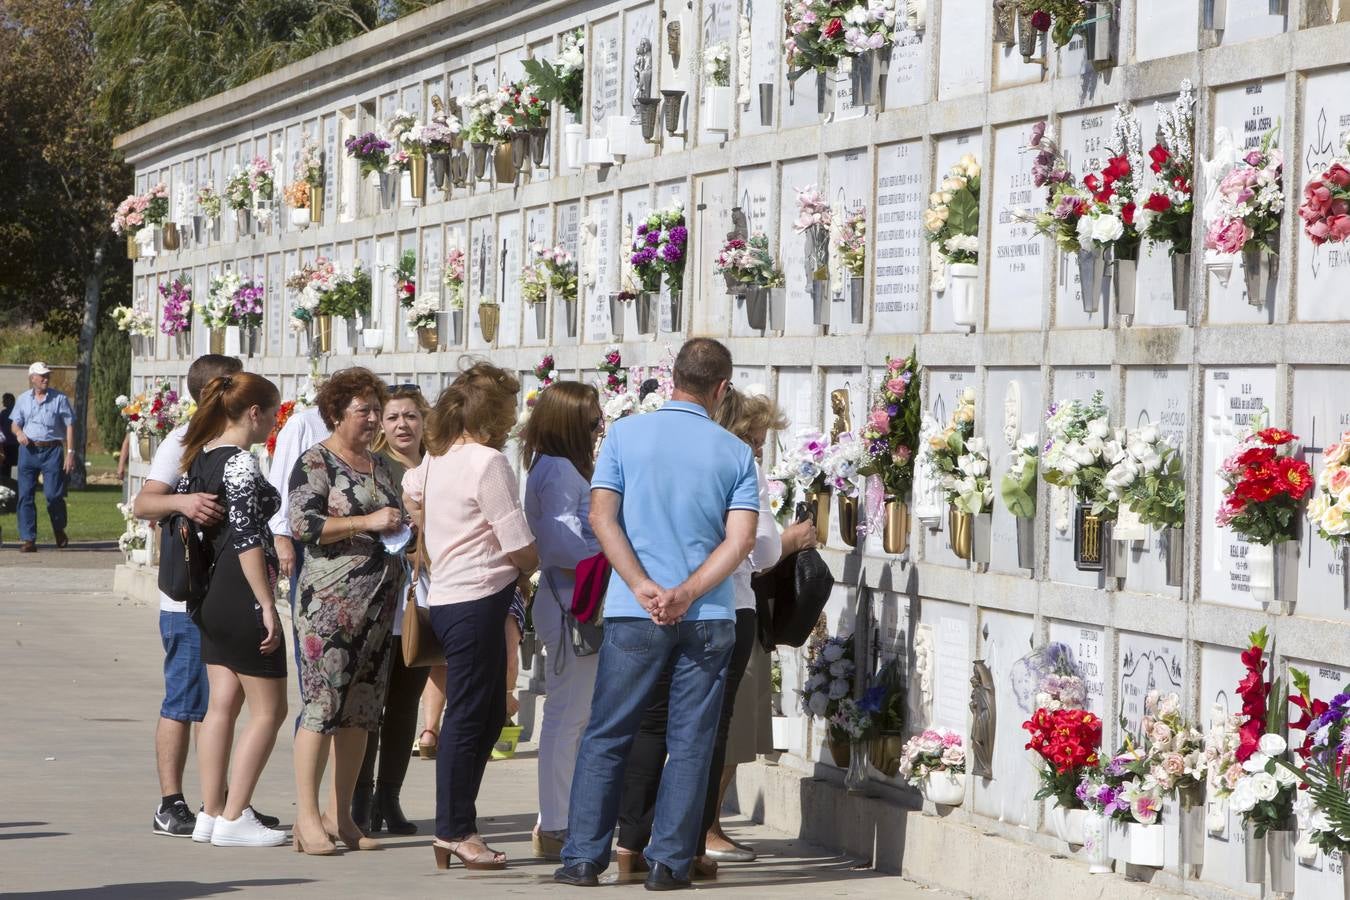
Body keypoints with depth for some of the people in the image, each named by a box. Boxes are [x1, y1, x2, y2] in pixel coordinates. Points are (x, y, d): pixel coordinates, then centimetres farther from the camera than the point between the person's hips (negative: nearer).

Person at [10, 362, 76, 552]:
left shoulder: (59, 399, 2)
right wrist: (18, 432, -9)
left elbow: (69, 426, 2)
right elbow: (14, 423, 15)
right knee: (25, 496, -2)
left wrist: (70, 453, -5)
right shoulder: (23, 399, 12)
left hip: (52, 451, -3)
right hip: (28, 450, 3)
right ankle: (27, 540, 1)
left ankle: (60, 531, 19)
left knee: (53, 494, -8)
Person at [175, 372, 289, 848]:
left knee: (222, 703, 12)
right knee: (269, 709, 0)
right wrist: (267, 606, -18)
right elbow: (247, 540, -20)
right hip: (242, 595, -9)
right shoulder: (242, 463, -16)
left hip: (212, 593, 9)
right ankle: (233, 818, -1)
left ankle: (211, 813, 12)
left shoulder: (198, 457, 9)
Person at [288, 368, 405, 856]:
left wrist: (401, 528, 7)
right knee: (323, 703, -10)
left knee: (361, 710, 7)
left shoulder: (379, 466, 18)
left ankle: (341, 815, 13)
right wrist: (367, 523, -17)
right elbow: (301, 523, -15)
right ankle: (307, 816, -8)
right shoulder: (316, 462, -4)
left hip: (378, 604, 7)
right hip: (330, 601, -7)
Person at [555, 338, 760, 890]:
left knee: (606, 737, 8)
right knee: (690, 742, 7)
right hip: (708, 618, 0)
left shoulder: (626, 434, 1)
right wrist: (686, 595, -12)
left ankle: (584, 858, 6)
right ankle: (669, 861, 6)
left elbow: (602, 517, -7)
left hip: (633, 615, 0)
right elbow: (740, 540, -7)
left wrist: (645, 589, -12)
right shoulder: (736, 453, 2)